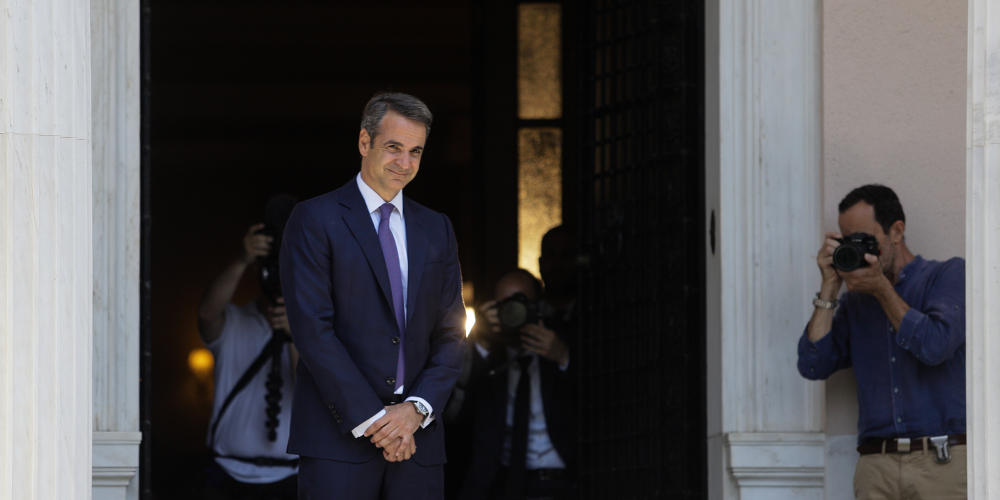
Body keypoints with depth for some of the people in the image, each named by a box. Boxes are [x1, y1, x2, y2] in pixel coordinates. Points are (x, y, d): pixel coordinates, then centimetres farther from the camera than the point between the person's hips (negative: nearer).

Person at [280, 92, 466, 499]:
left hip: (417, 437, 4)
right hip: (338, 437, -4)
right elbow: (313, 329, -7)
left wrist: (417, 408, -5)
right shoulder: (315, 219, 1)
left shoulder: (436, 229, 17)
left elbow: (451, 332, 12)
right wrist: (371, 419, -13)